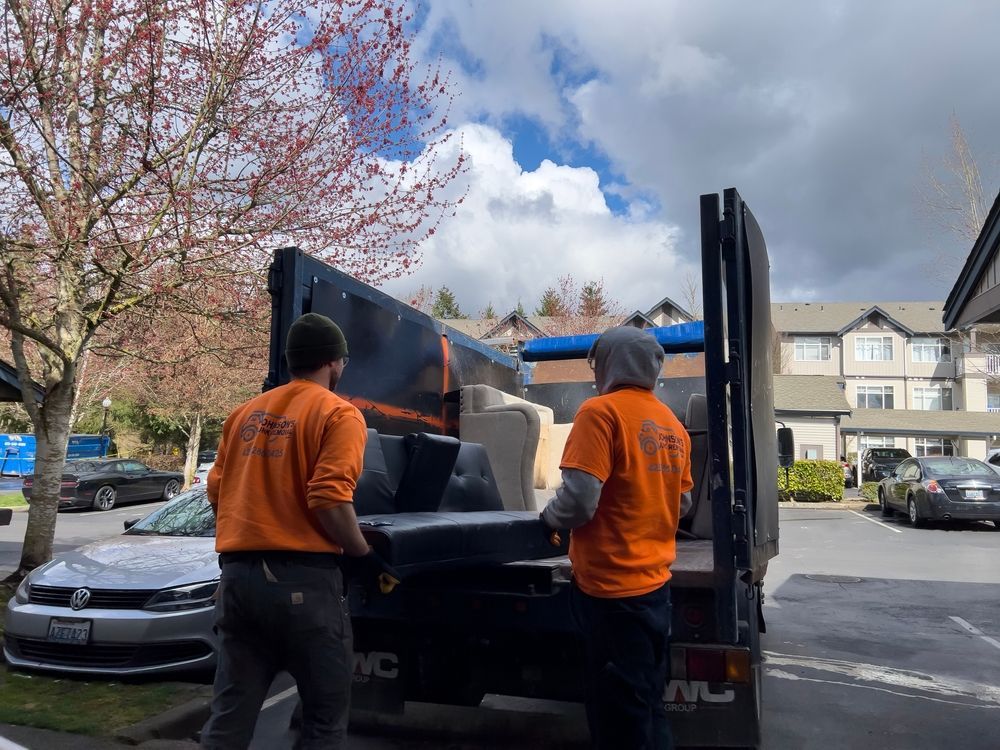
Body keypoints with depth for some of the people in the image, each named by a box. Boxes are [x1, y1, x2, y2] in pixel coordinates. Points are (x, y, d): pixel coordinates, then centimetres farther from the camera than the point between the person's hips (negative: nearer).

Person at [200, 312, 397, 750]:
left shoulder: (246, 413, 14)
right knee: (326, 714, 9)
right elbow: (329, 498, -17)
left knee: (230, 714, 13)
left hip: (237, 573, 7)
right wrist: (361, 557, -5)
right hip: (303, 578, -6)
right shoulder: (338, 414, -6)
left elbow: (217, 490, 14)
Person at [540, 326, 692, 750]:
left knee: (618, 713, 6)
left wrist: (549, 520, -2)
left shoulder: (602, 411, -14)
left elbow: (579, 499, -21)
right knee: (647, 702, 19)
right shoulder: (673, 425, 9)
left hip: (612, 586, -7)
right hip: (655, 582, 7)